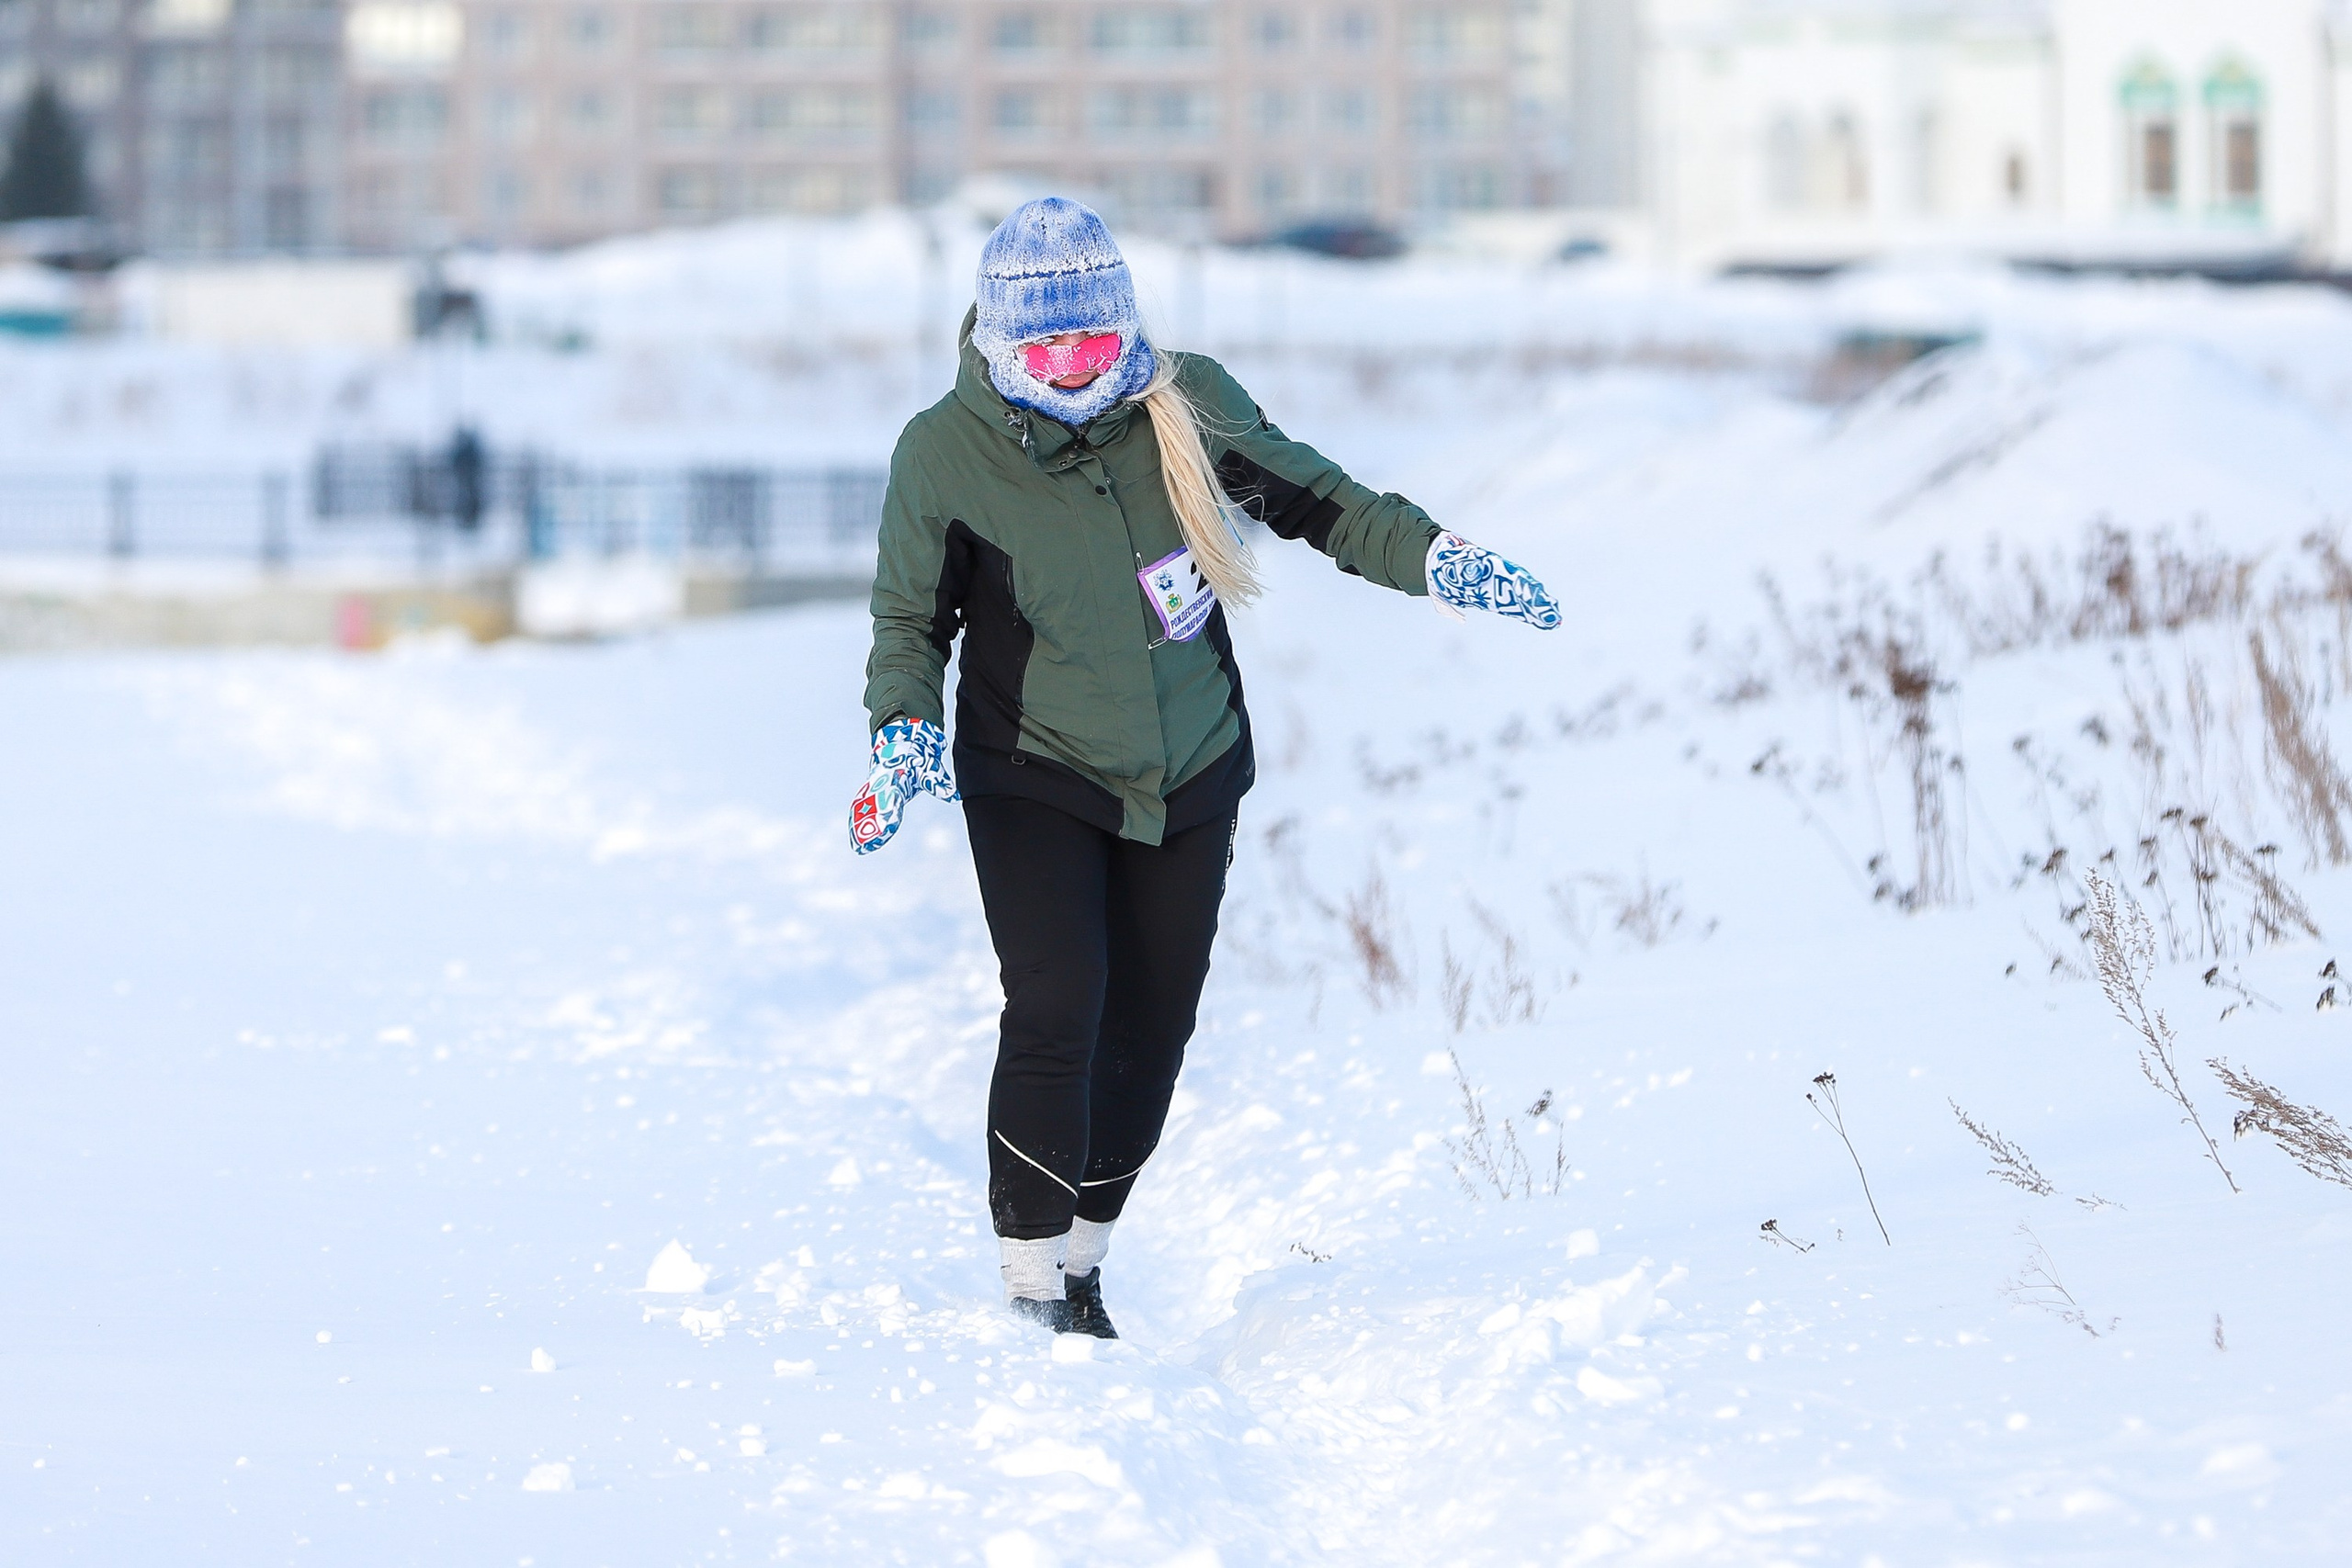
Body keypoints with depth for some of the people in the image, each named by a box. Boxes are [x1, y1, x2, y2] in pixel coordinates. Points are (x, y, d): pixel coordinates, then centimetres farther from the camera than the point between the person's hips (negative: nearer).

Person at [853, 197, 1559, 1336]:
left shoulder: (1185, 405, -9)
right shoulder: (943, 454, -13)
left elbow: (1299, 494, 6)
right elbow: (910, 619, -2)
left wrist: (1429, 559, -3)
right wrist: (905, 728, -20)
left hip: (1189, 773, 3)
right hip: (1032, 781, -3)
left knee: (1151, 1026, 7)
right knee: (1056, 1008, -18)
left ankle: (1082, 1264, 25)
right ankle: (1032, 1288, -8)